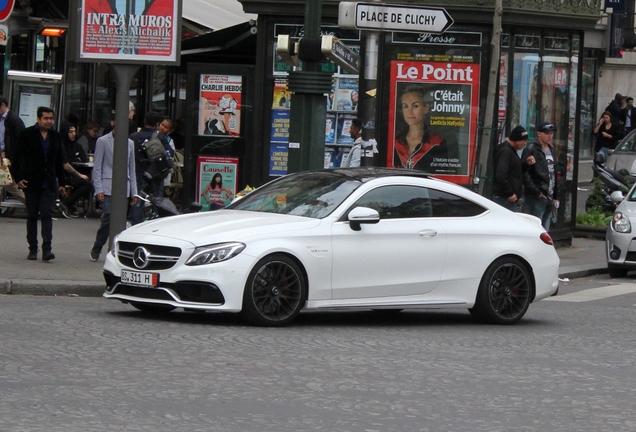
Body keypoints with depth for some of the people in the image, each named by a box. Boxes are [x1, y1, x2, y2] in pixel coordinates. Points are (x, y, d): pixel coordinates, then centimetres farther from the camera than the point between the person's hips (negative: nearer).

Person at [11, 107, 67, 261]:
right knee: (32, 216, 5)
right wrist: (18, 178, -9)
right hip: (31, 182, -1)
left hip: (48, 183, 1)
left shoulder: (56, 136, 8)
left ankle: (47, 249, -15)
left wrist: (61, 183, 13)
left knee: (46, 215, -9)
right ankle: (33, 249, 12)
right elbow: (17, 157, -1)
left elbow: (59, 161, 14)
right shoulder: (27, 134, -2)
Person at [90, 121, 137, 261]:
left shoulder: (130, 143, 14)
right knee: (108, 217, -14)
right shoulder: (103, 141, 2)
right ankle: (96, 250, 0)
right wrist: (98, 189, -9)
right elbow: (97, 167, 0)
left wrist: (134, 192, 13)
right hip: (108, 188, -4)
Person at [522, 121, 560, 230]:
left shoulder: (551, 150, 18)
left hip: (549, 198, 8)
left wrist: (555, 196, 18)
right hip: (536, 197, -8)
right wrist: (536, 192, -17)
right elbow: (524, 173, -16)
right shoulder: (531, 149, -8)